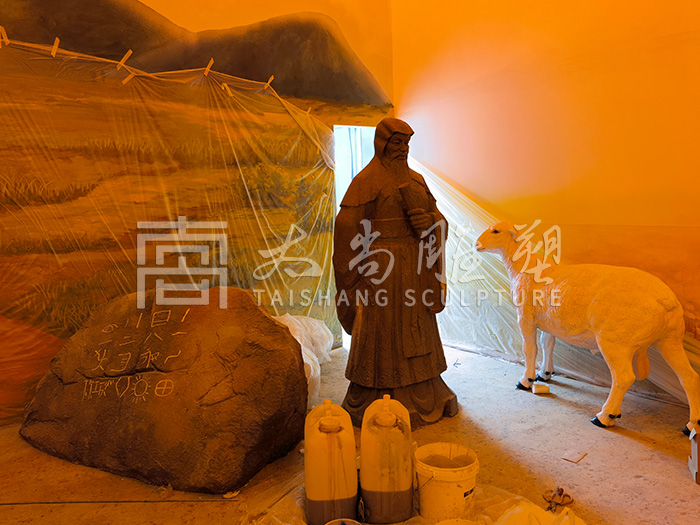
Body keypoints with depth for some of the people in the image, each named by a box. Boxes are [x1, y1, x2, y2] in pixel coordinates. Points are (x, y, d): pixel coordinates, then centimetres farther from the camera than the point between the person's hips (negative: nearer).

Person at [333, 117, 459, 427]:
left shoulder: (415, 180, 13)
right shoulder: (366, 181, -7)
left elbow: (440, 220, 11)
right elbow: (348, 228, -11)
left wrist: (428, 220, -13)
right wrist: (354, 275, -13)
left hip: (414, 268, 7)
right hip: (383, 269, -7)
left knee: (417, 331, 14)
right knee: (380, 335, 0)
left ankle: (424, 396, 29)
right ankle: (369, 403, 14)